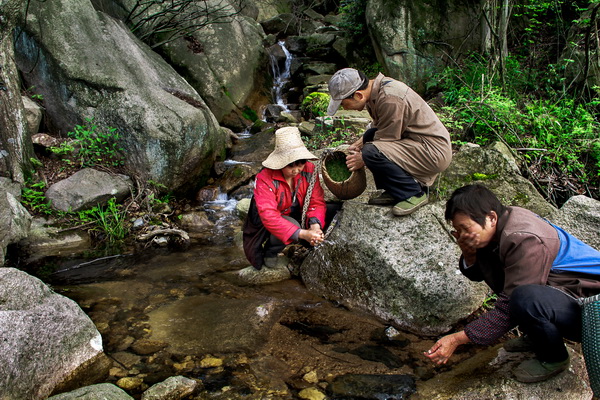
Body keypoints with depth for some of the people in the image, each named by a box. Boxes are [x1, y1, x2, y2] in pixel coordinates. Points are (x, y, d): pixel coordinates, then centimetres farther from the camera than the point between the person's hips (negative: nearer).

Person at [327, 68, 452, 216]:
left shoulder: (390, 100, -25)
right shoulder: (377, 88, 5)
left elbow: (387, 140, -18)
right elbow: (377, 126, 19)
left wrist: (364, 159, -7)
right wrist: (358, 144, 11)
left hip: (435, 152, -10)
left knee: (372, 152, -26)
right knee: (370, 136, 10)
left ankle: (415, 193, -8)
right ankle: (394, 191, 10)